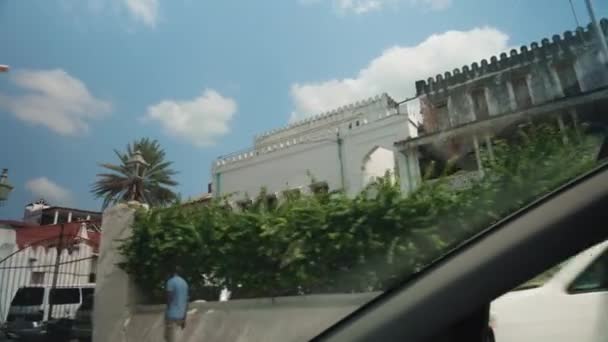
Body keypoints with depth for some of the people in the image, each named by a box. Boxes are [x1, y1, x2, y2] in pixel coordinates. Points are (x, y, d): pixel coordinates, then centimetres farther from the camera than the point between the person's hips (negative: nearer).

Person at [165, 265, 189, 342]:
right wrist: (184, 319, 16)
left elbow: (169, 299, -14)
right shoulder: (185, 283, 14)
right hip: (180, 316, 7)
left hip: (171, 316, -7)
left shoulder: (171, 281, -7)